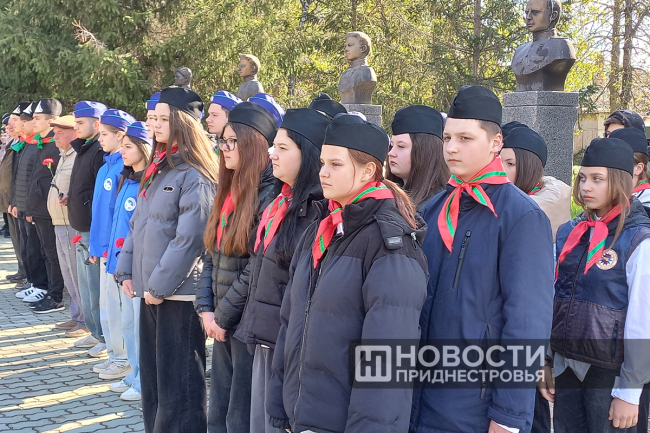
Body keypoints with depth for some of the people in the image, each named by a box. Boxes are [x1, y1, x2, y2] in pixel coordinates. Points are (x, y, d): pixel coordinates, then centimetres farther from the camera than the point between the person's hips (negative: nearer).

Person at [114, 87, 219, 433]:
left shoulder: (194, 175, -14)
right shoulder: (157, 169, 14)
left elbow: (188, 239, -20)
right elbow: (137, 224, 17)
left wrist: (159, 286, -17)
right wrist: (126, 270, 8)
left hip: (178, 293, -9)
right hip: (149, 290, 9)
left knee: (178, 383, -1)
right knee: (152, 377, 18)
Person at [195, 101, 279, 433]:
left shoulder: (269, 196, -16)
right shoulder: (228, 192, 11)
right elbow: (211, 256, 13)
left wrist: (223, 316, -11)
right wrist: (206, 309, 2)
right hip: (222, 322, 8)